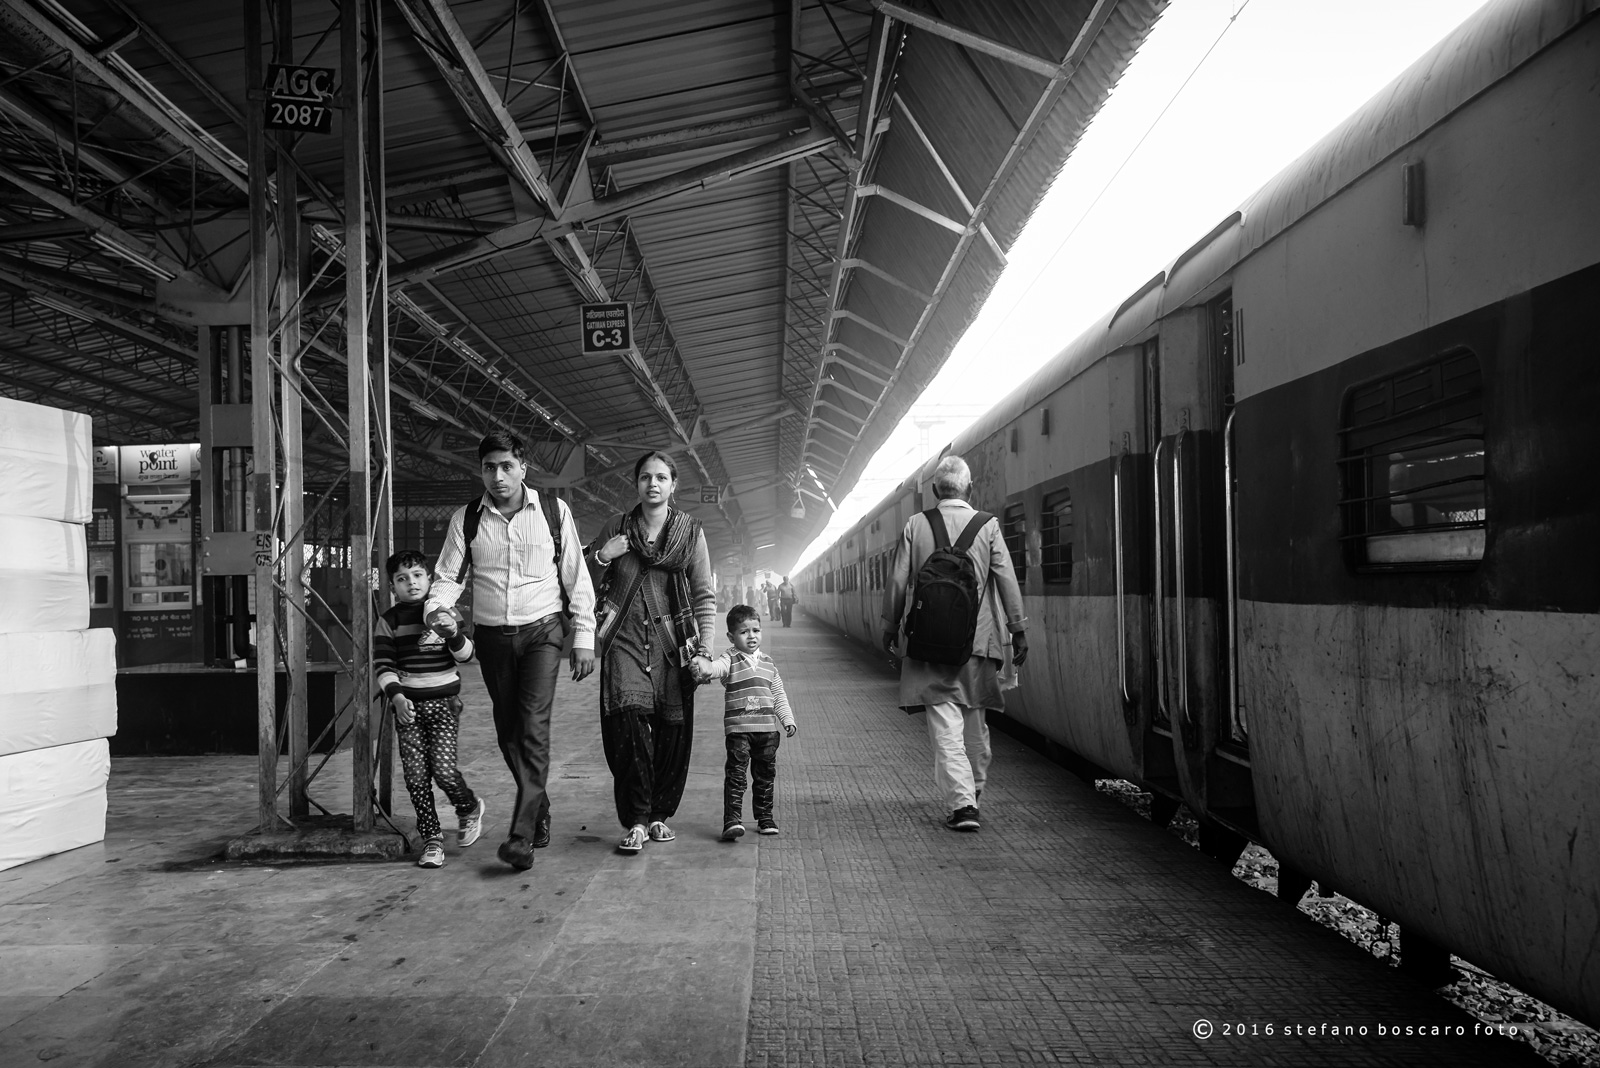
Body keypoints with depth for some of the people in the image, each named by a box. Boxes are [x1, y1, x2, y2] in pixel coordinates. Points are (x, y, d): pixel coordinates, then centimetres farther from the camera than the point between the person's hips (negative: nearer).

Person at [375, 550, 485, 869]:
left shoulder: (444, 614, 3)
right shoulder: (388, 622, 3)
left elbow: (465, 655, -1)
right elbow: (382, 665, 1)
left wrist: (453, 634, -22)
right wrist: (396, 696, -14)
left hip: (443, 701, -1)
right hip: (407, 705, 1)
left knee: (443, 769, -10)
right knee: (416, 775, 0)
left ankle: (470, 808, 19)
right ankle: (432, 839, 11)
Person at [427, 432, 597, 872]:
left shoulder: (554, 511, -2)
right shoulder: (466, 519, 2)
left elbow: (576, 577, 1)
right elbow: (448, 576, 4)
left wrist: (583, 638, -2)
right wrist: (436, 609, -18)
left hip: (542, 630, -3)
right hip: (493, 636, 3)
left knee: (533, 728, -14)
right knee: (508, 732, 9)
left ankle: (521, 837, -15)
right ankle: (539, 808, 30)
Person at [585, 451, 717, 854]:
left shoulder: (690, 531, 7)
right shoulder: (616, 529, 9)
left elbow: (704, 595, 6)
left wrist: (705, 647, -4)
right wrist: (600, 557, -5)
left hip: (671, 640, 0)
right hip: (625, 639, 0)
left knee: (672, 730, -1)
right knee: (629, 718, -17)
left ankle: (660, 814, 17)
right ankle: (635, 821, -9)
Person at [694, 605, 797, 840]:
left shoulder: (768, 663, 13)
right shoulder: (730, 661, -2)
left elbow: (779, 696, 19)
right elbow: (716, 667, -25)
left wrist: (788, 720, 12)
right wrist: (703, 666, -48)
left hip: (767, 728, 5)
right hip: (738, 728, -5)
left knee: (765, 775, 12)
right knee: (735, 774, -9)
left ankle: (765, 818, 26)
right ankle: (732, 820, -8)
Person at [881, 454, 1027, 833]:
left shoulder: (916, 525, 0)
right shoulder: (988, 526, 0)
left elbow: (898, 581, 2)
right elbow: (1007, 581, 0)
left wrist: (890, 626, 13)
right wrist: (1018, 630, 7)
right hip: (978, 639, 1)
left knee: (945, 722, -1)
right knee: (974, 719, 16)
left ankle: (962, 803, -8)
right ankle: (974, 790, 31)